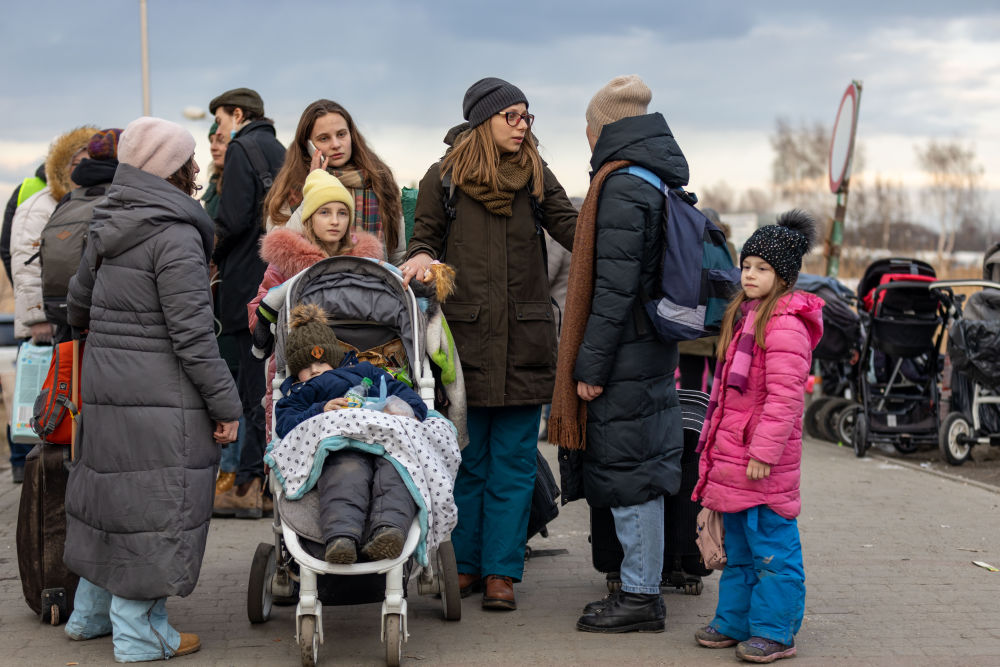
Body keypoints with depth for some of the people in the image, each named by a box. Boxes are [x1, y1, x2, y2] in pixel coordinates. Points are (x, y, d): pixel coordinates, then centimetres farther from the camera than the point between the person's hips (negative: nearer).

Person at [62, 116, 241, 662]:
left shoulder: (108, 230, 10)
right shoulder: (177, 238, -16)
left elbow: (78, 304, 24)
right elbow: (193, 334, -18)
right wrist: (225, 404, -12)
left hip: (104, 390, 8)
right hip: (160, 397, -8)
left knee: (112, 494, 19)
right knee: (155, 503, 1)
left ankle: (91, 612, 31)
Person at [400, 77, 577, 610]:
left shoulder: (536, 177, 9)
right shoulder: (445, 177, 4)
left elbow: (572, 226, -1)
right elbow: (424, 239, 11)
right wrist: (421, 259, -13)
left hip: (524, 340, 1)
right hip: (465, 334, -1)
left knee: (514, 461, 3)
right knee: (466, 459, 7)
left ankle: (501, 571, 10)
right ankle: (464, 564, 19)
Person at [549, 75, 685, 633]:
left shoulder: (622, 189, -16)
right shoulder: (658, 182, 14)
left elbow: (615, 288, -20)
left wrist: (591, 364, -16)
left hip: (626, 357, -10)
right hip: (654, 352, 10)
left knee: (628, 473, -2)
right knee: (642, 472, 15)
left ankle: (641, 597, 5)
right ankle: (643, 589, 23)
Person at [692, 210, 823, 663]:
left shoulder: (786, 325, -15)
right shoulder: (744, 315, 16)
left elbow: (784, 396, -21)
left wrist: (764, 451, -23)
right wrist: (717, 442, 24)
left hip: (764, 459, -10)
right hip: (732, 453, 10)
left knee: (771, 546, -2)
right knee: (739, 546, 17)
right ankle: (735, 621, 26)